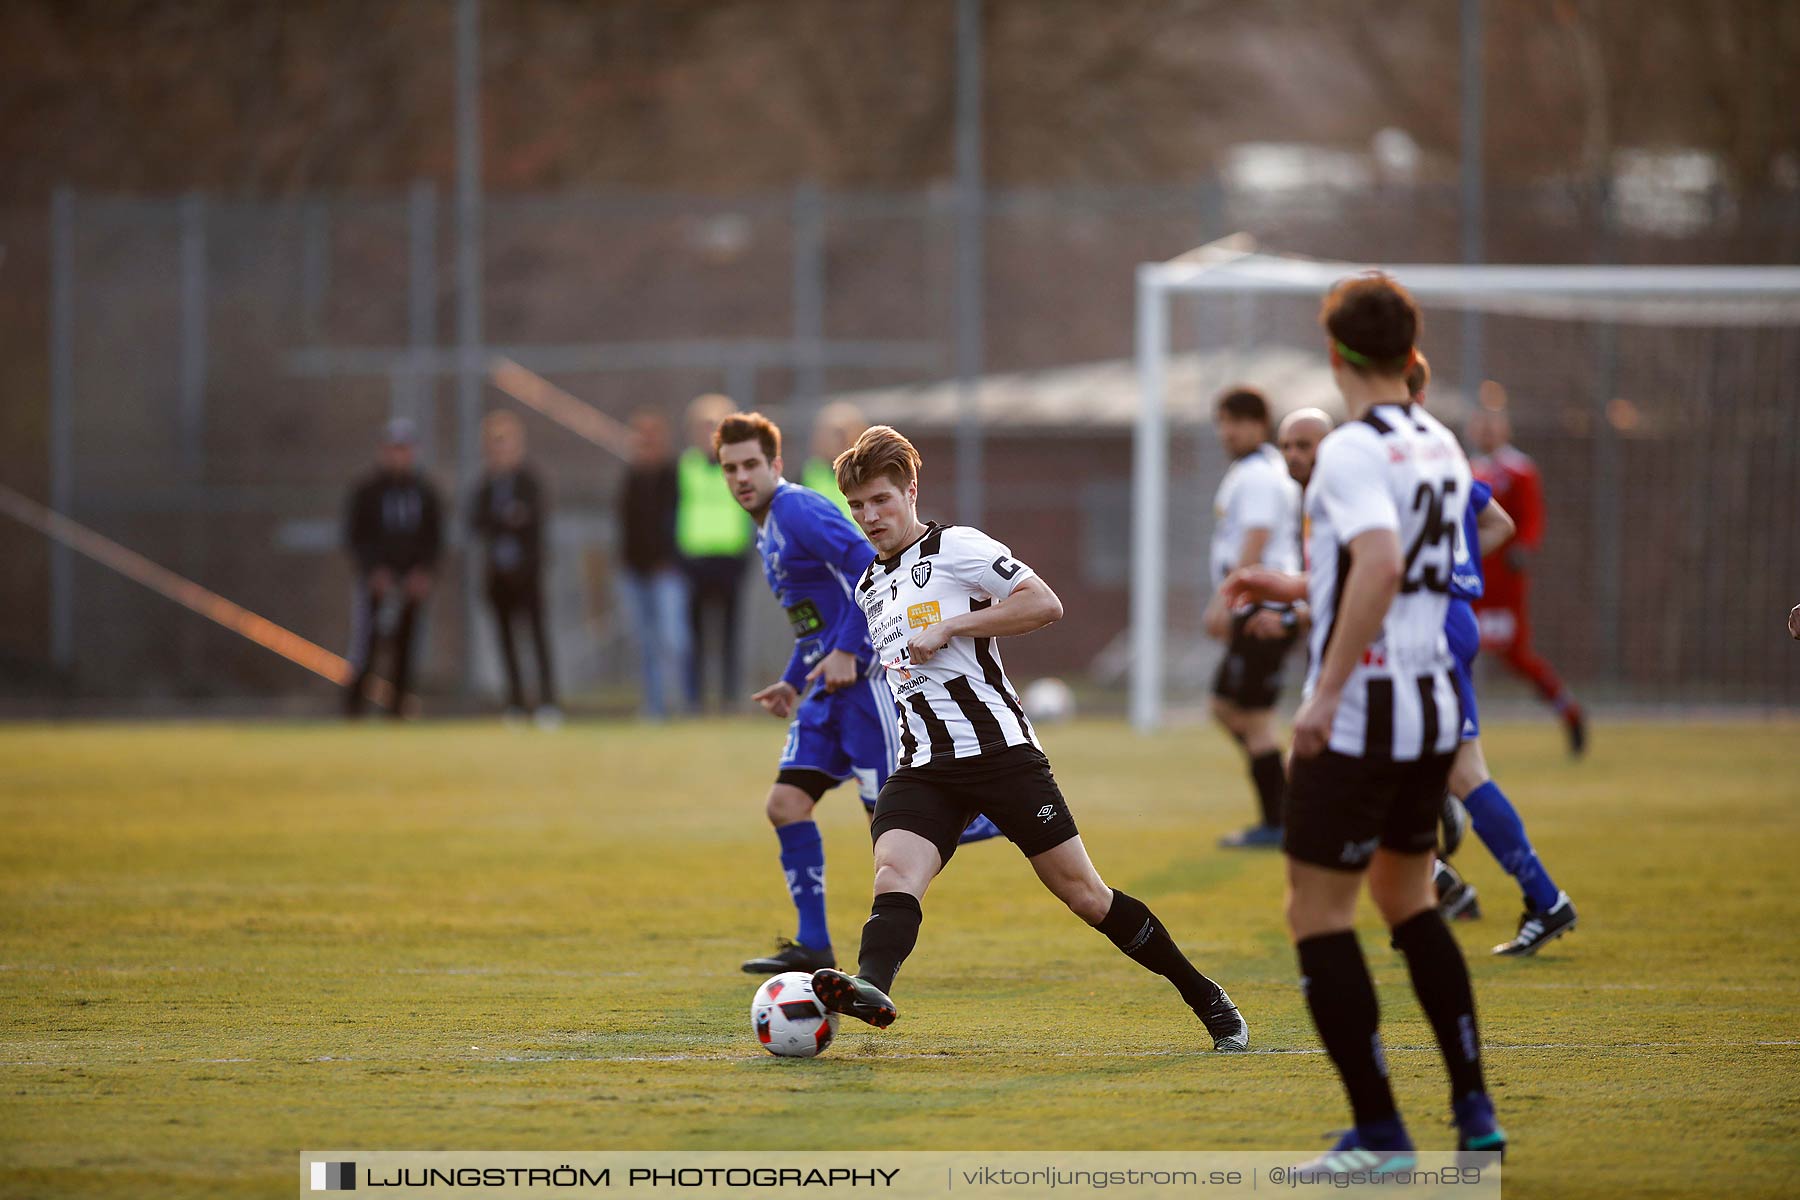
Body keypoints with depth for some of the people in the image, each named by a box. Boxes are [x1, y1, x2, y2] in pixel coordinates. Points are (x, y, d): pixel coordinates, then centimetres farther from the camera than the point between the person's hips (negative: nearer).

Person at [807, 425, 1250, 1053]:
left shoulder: (955, 546, -3)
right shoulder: (868, 586, 19)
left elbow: (1044, 604, -13)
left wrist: (948, 627, -15)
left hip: (1000, 749, -6)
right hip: (922, 767, 6)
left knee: (1082, 892, -2)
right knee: (894, 874, -24)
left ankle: (1208, 1001, 11)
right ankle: (870, 989, -50)